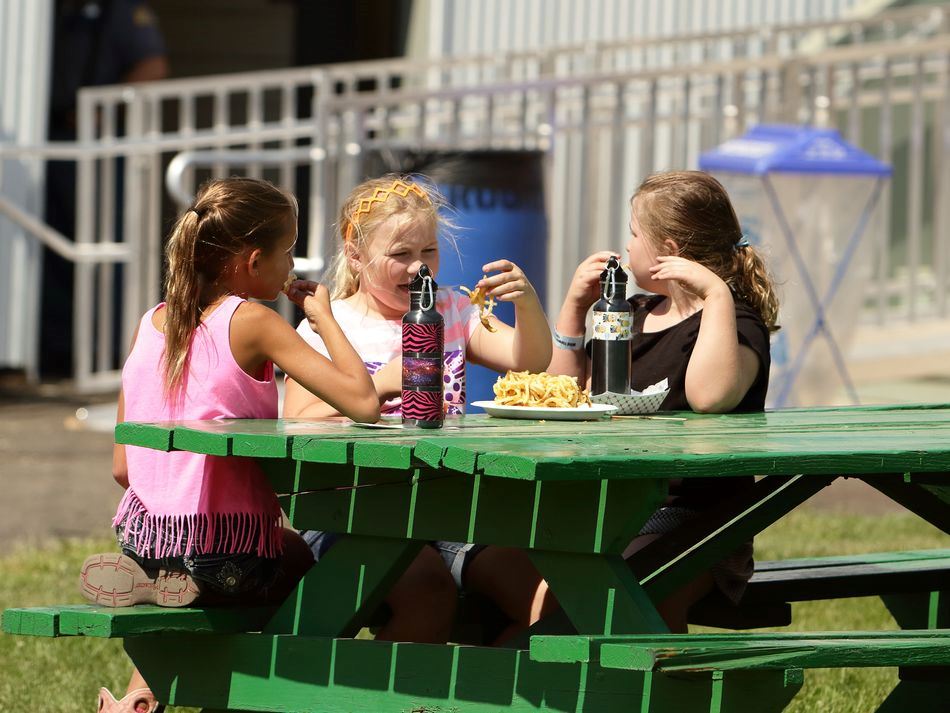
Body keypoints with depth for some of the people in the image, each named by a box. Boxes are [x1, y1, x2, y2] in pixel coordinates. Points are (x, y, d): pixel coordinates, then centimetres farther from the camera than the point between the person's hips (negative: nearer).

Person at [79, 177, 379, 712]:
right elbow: (364, 404, -19)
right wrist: (325, 319, -6)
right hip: (226, 555, -6)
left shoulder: (153, 322, 7)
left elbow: (122, 468, 9)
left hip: (144, 537, 6)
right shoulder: (251, 322, -12)